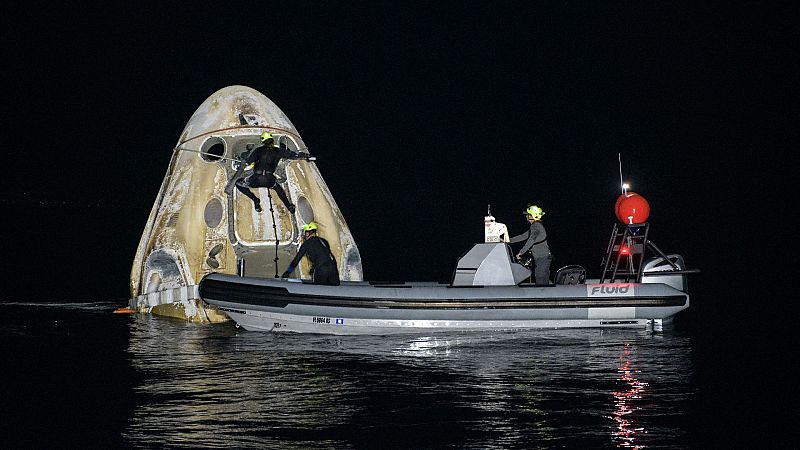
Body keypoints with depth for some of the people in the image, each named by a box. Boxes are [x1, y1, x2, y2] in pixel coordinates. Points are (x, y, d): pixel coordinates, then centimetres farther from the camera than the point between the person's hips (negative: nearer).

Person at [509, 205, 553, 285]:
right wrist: (509, 240, 28)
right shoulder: (535, 226, 20)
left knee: (541, 282, -12)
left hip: (542, 258, -10)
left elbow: (531, 240, -21)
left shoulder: (536, 225, -11)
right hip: (540, 258, 10)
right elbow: (524, 236, 28)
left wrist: (521, 252, -21)